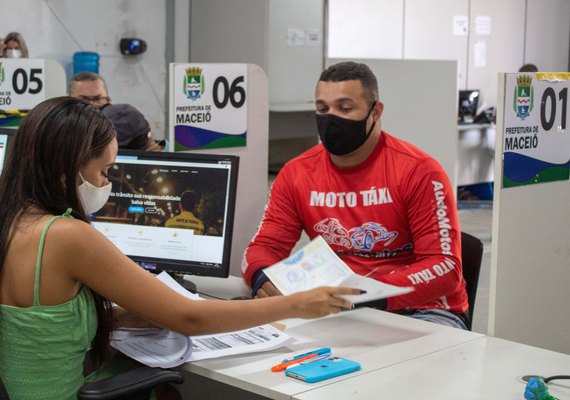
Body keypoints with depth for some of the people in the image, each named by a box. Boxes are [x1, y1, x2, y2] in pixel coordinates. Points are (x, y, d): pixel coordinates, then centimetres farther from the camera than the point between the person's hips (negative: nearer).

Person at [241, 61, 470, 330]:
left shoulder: (418, 171, -11)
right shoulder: (296, 174, 2)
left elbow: (445, 267, -15)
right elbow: (264, 247, 4)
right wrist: (262, 280, -22)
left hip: (421, 310, -4)